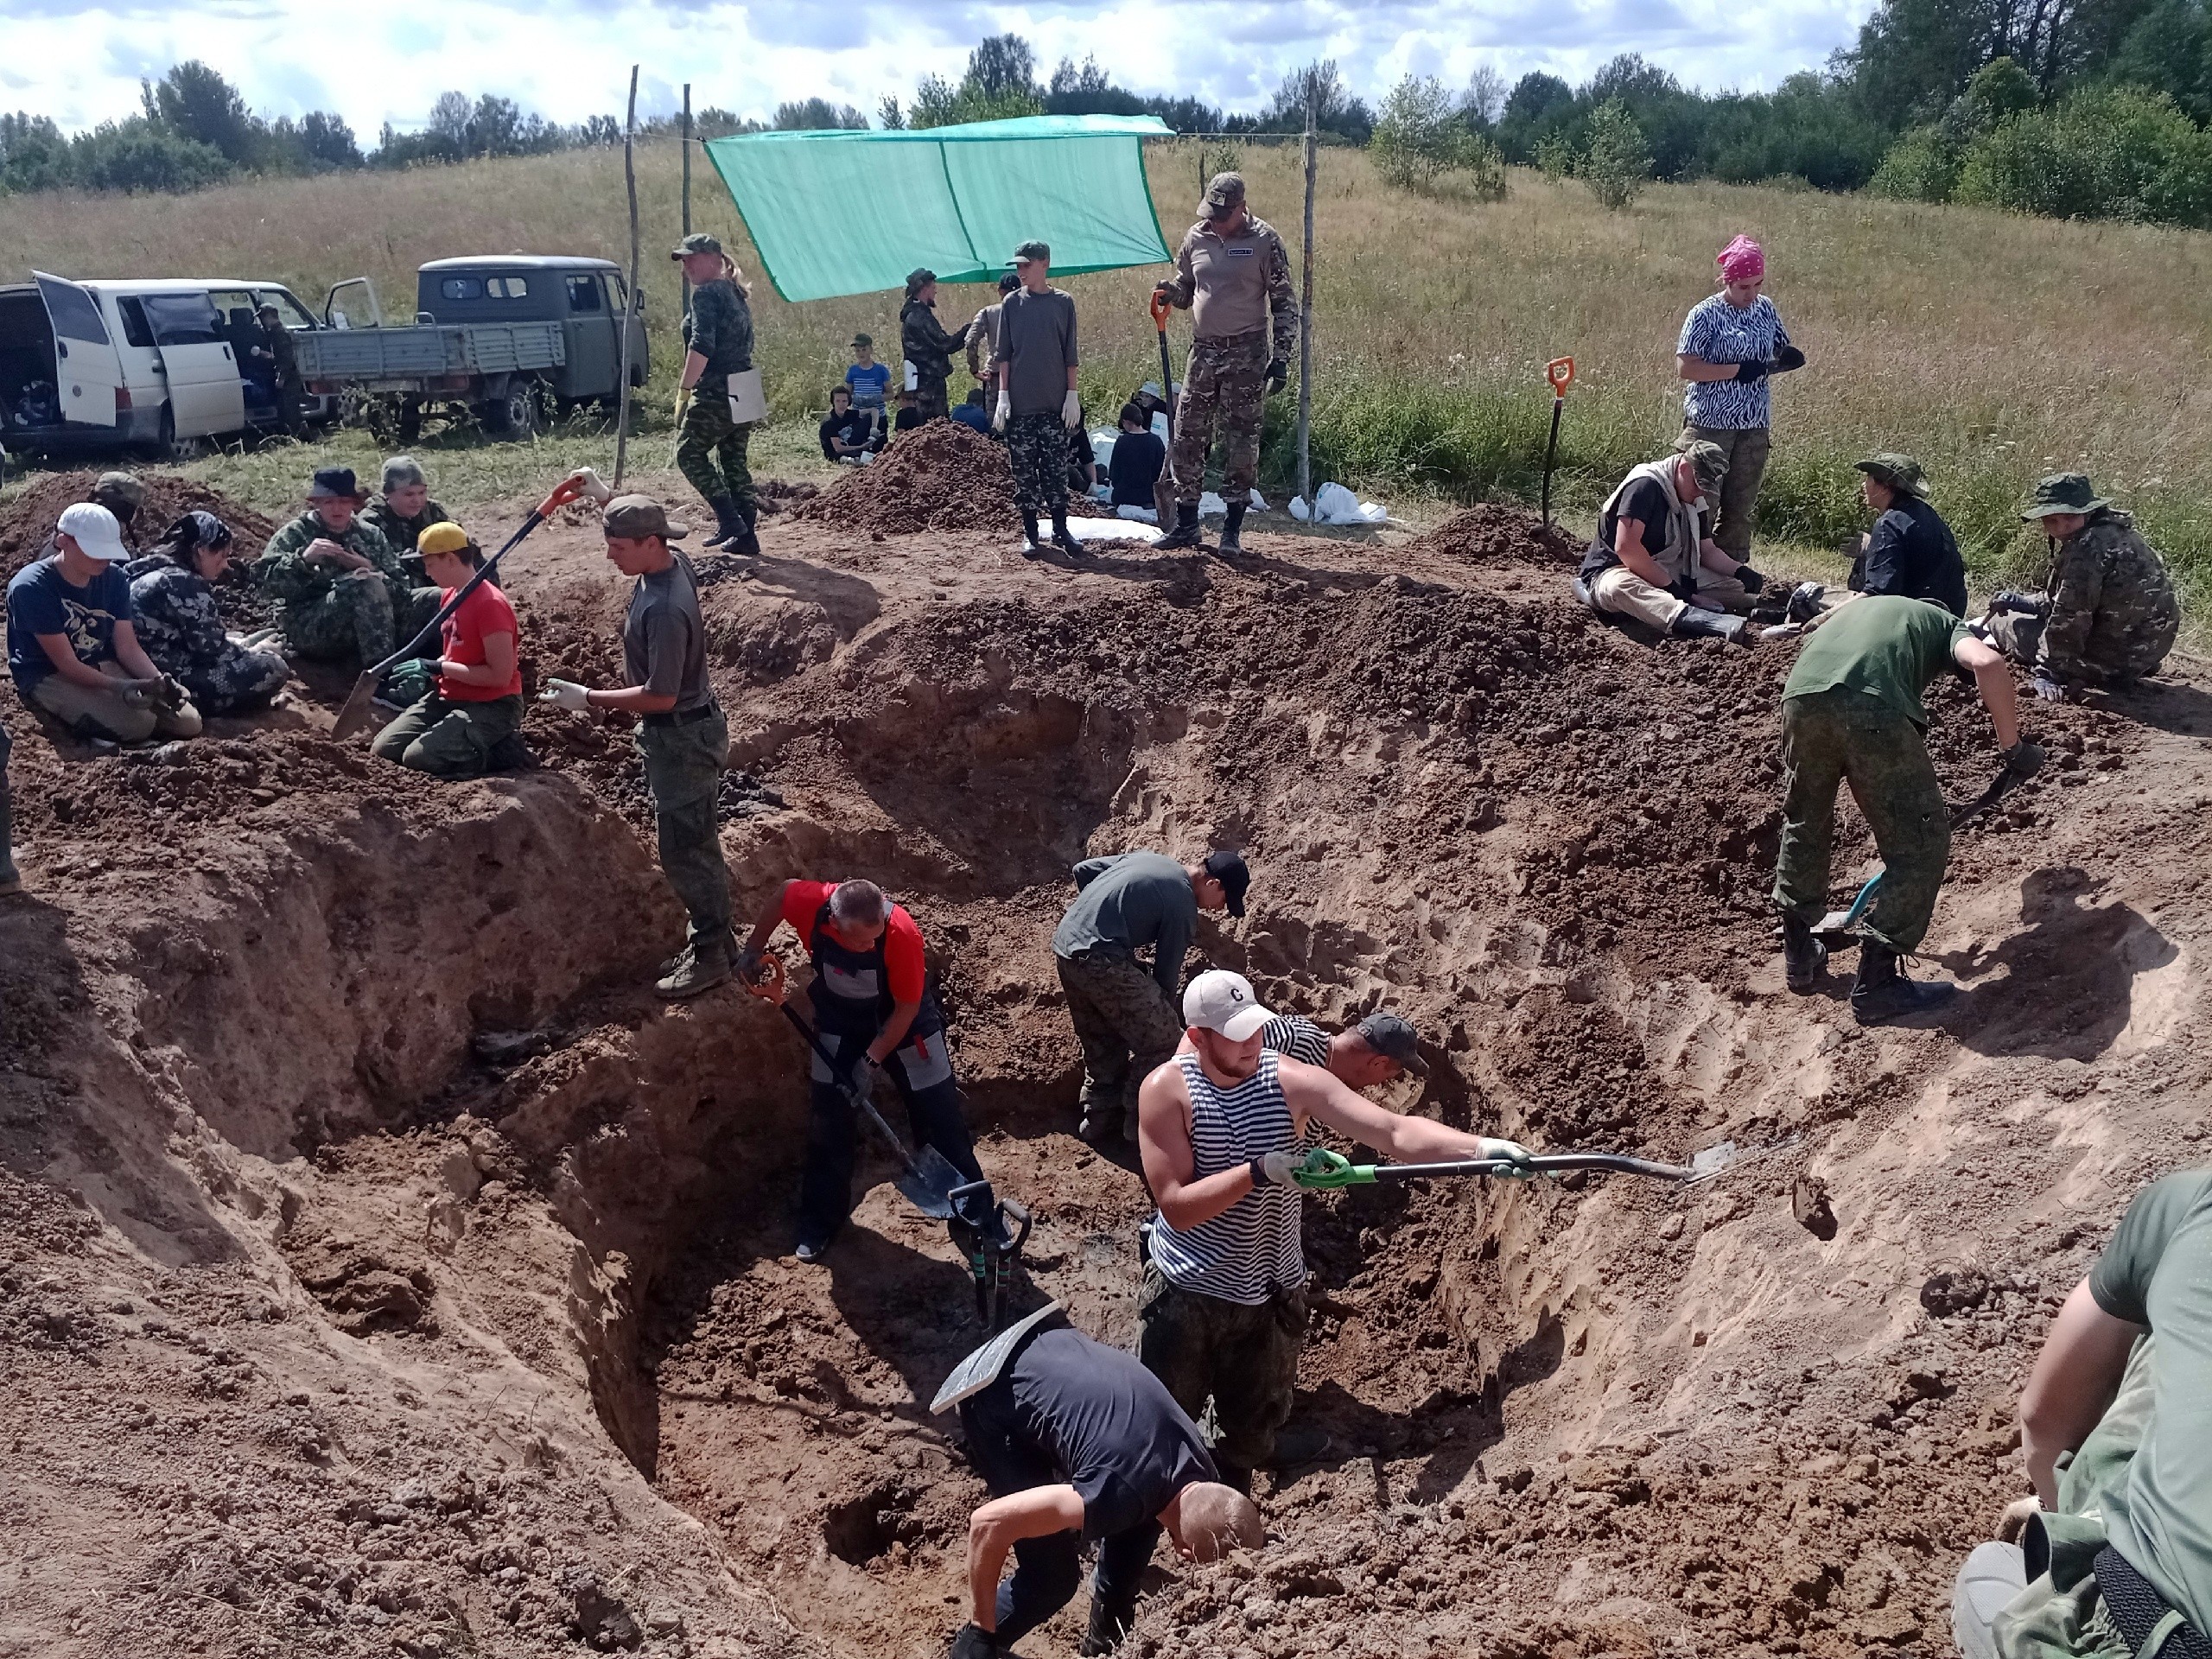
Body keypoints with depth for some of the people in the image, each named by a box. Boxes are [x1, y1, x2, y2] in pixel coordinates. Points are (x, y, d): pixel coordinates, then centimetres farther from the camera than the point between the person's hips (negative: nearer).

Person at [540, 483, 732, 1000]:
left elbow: (660, 696, -28)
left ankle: (712, 955, 14)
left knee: (686, 849, 1)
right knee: (692, 843, 19)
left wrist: (588, 699, -21)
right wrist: (603, 496, 15)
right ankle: (708, 934, 32)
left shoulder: (664, 609, -31)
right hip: (682, 730, 10)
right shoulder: (672, 561, -2)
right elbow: (637, 524, 25)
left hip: (682, 738, -10)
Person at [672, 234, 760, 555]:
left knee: (689, 453, 3)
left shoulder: (706, 294, -11)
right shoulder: (735, 294, 16)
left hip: (715, 394, -9)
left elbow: (701, 346, -22)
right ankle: (746, 534, 11)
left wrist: (684, 389, -21)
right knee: (734, 461, 13)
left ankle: (729, 520, -7)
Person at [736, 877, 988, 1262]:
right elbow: (782, 892, -5)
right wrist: (754, 948, 1)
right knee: (828, 1124, 5)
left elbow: (907, 1007, -23)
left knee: (939, 1116, 1)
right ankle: (819, 1223, 21)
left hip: (903, 1021, -2)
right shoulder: (811, 903, -32)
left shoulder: (902, 933, -37)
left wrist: (873, 1059, -18)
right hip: (840, 1023, 2)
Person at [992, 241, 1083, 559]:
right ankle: (1030, 532, 10)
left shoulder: (1063, 302, 4)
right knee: (1024, 470, 3)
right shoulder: (1011, 303, 5)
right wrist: (1003, 396, -1)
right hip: (1020, 403, 1)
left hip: (1055, 402, -1)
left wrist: (1072, 395, 0)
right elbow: (1003, 354, 5)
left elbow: (1070, 355, 5)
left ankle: (1060, 529, 8)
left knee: (1056, 469, 0)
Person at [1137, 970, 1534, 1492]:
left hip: (1270, 1297, 2)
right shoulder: (1167, 1090, -18)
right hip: (1183, 1293, -2)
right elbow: (1175, 1205, -22)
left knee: (1250, 1437, 18)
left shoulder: (1293, 1081, -15)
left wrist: (1481, 1146, -38)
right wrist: (1256, 1172, -32)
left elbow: (1395, 1131, -23)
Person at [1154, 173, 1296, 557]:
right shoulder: (1195, 237, 6)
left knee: (1241, 441, -1)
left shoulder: (1264, 241, -6)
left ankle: (1233, 529, 7)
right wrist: (1169, 293, -5)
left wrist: (1280, 357, -10)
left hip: (1246, 354, -4)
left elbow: (1283, 302, -3)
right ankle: (1186, 523, 15)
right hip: (1203, 350, 4)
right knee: (1188, 436, 5)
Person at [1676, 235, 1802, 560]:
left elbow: (1781, 351, 18)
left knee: (1740, 507, 10)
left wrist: (1788, 359, -6)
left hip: (1753, 425, 6)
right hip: (1709, 423, -5)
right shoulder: (1705, 314, -10)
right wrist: (1737, 370, -21)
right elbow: (1685, 367, -16)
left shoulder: (1765, 308, 7)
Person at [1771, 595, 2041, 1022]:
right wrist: (2012, 746, 14)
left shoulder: (1854, 607, 43)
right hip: (1875, 706, -4)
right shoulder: (1946, 624, 31)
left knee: (1804, 826, 28)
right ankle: (1875, 984, 14)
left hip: (1800, 694, 5)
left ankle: (1798, 954, 39)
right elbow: (1988, 664, 4)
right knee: (1921, 845, 12)